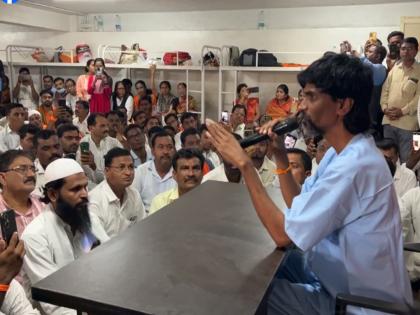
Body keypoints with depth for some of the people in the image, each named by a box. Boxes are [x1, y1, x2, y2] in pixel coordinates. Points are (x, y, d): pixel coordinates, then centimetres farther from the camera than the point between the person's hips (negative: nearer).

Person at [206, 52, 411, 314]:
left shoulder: (354, 165, -31)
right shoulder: (345, 152, 2)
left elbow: (283, 234, -28)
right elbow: (299, 206, 5)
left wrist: (244, 164, -25)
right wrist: (280, 154, -6)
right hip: (343, 277, 8)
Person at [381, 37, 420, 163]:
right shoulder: (394, 69, 12)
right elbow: (385, 90, 11)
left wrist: (403, 111, -14)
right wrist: (385, 107, -4)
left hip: (407, 122, -4)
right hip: (388, 120, 4)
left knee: (406, 158, 0)